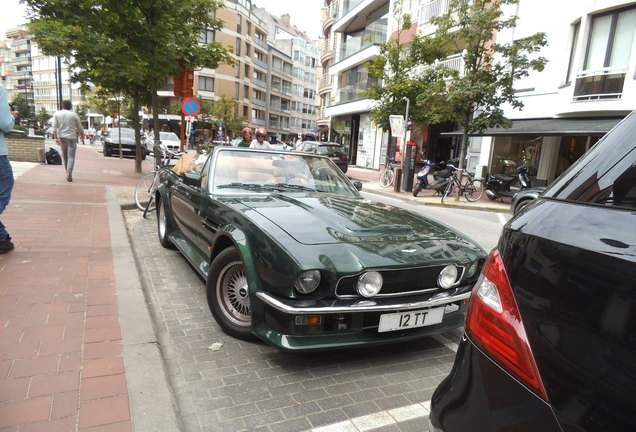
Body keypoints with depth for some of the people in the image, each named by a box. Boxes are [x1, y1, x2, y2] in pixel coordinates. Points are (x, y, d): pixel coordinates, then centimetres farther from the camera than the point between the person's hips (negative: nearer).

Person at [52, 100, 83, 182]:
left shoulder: (57, 114, 4)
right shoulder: (74, 115, 0)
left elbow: (54, 127, -5)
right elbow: (80, 128, 4)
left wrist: (56, 138, -7)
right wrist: (82, 134, 23)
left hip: (62, 137, 3)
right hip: (71, 137, -3)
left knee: (64, 156, 18)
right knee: (71, 157, -4)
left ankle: (68, 173, 28)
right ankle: (69, 175, -16)